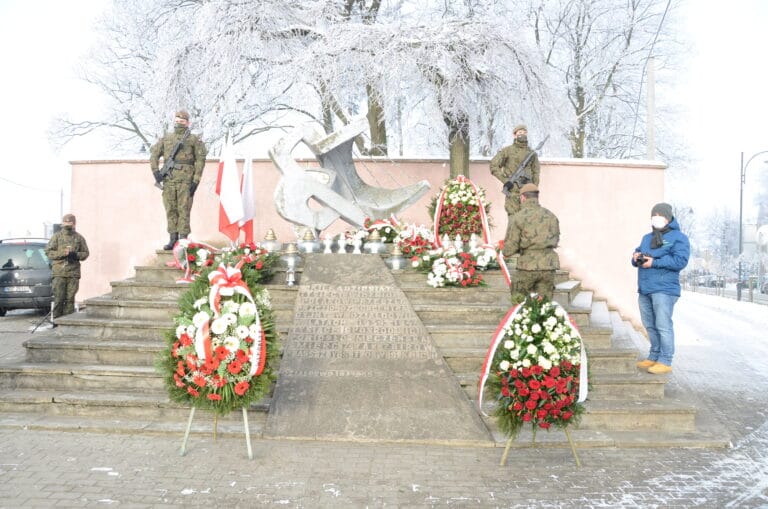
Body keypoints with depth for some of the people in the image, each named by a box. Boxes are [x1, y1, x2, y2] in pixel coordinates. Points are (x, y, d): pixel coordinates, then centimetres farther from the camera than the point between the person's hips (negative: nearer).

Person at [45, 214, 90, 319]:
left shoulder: (79, 238, 11)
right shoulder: (57, 236, 7)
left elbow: (85, 253, 13)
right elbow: (48, 252, 3)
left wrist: (76, 255, -8)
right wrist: (62, 253, -12)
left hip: (73, 273, 1)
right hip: (59, 272, -1)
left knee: (70, 299, 2)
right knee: (58, 298, -5)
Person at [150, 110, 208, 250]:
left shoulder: (193, 140, 4)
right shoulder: (166, 138, 15)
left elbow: (200, 160, -1)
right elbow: (154, 154, 16)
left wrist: (196, 181, -8)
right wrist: (155, 171, 0)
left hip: (186, 180, -4)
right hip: (168, 180, 4)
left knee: (183, 210, -4)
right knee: (170, 210, 5)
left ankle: (183, 239, -1)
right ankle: (172, 239, 12)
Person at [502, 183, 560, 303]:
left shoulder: (517, 218, -8)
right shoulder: (551, 216, 7)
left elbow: (509, 249, -9)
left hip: (528, 267, -4)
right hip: (548, 266, 4)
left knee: (518, 300, 17)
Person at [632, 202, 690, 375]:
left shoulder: (678, 237, -3)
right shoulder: (647, 238, 22)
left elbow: (680, 261, -16)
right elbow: (637, 254, 25)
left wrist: (654, 262, -20)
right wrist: (636, 257, -1)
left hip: (664, 289, -8)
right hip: (644, 289, 8)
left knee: (663, 326, -9)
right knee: (650, 326, 13)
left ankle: (665, 362, -5)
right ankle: (654, 357, 24)